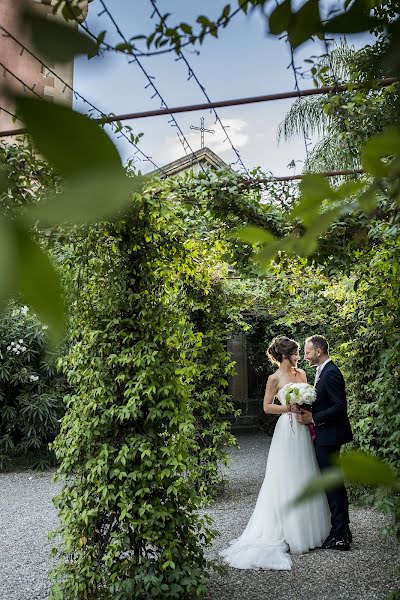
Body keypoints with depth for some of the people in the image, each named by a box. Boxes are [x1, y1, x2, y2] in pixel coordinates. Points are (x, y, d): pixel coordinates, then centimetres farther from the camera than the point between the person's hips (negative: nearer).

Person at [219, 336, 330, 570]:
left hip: (303, 430, 6)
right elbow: (267, 407, -6)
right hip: (287, 431, -6)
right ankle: (290, 532, 13)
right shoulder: (275, 378, -8)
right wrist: (290, 408, -14)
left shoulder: (301, 373, 9)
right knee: (287, 482, 0)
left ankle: (309, 530, 27)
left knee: (305, 478, 13)